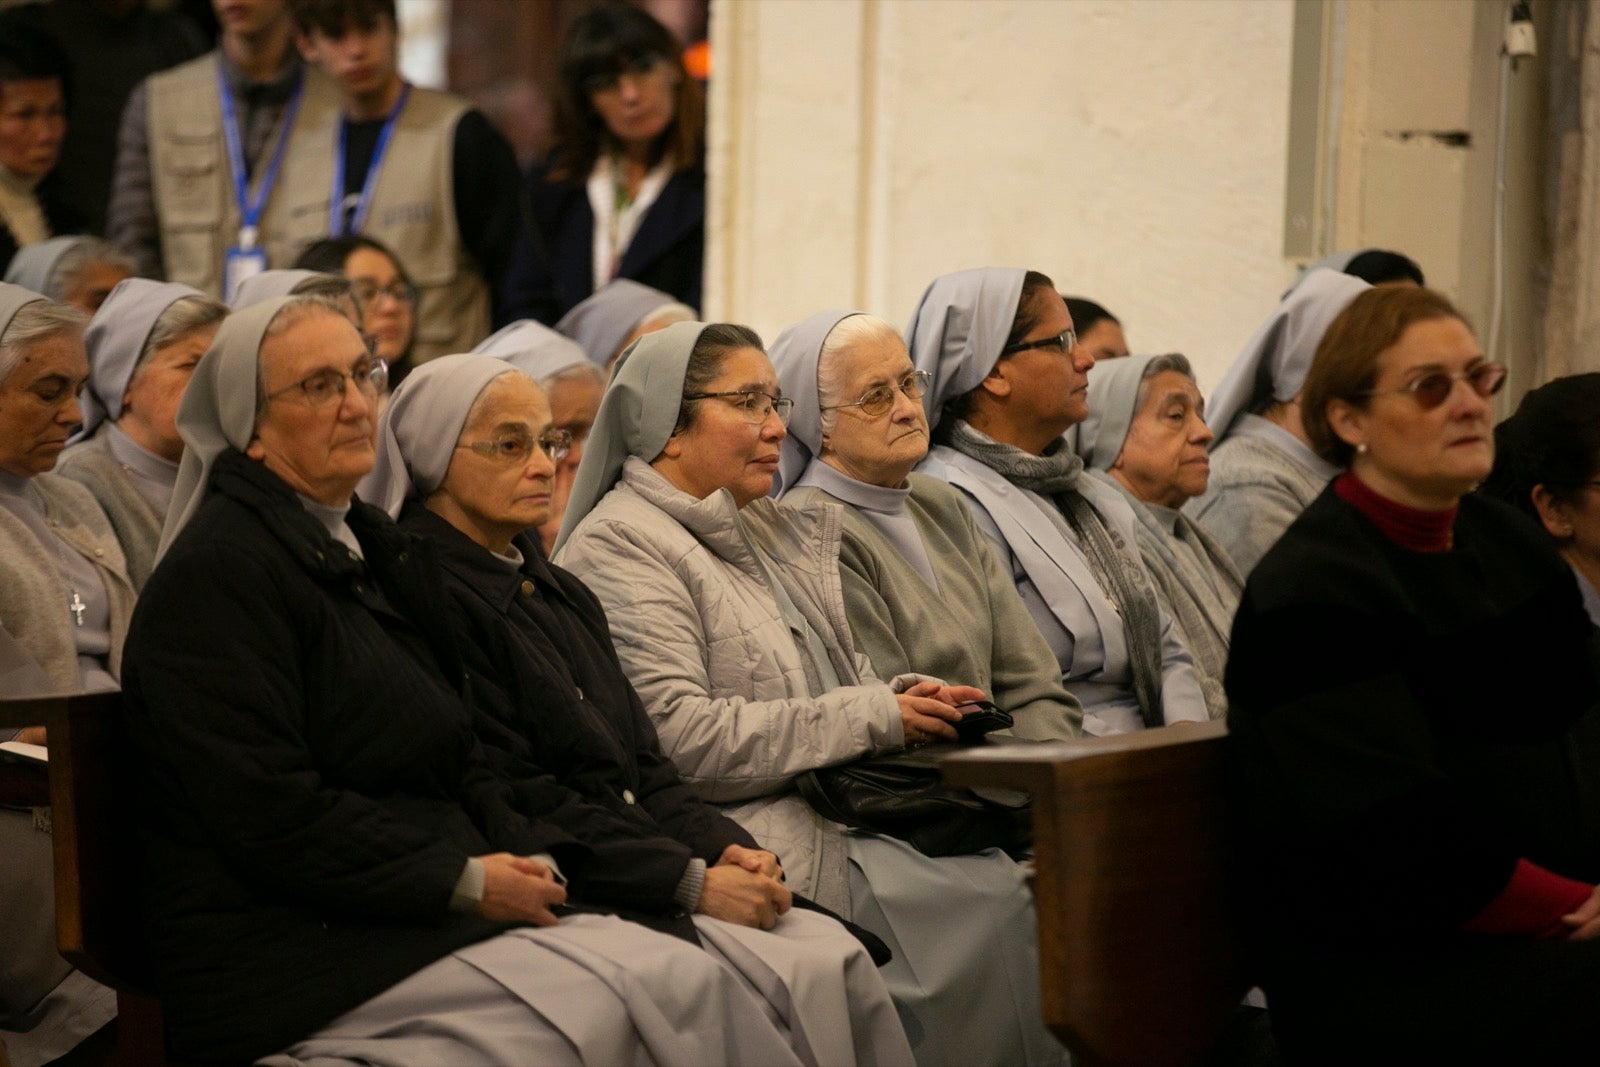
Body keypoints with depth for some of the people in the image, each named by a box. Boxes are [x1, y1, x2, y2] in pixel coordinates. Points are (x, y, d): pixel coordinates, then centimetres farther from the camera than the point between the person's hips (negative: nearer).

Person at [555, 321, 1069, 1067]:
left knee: (1015, 883, -14)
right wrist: (870, 719, -15)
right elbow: (675, 737, -19)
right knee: (989, 905, -22)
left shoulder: (761, 529, 20)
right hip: (742, 836, -9)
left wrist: (902, 699, 1)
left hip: (825, 809, 9)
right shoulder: (621, 546, -8)